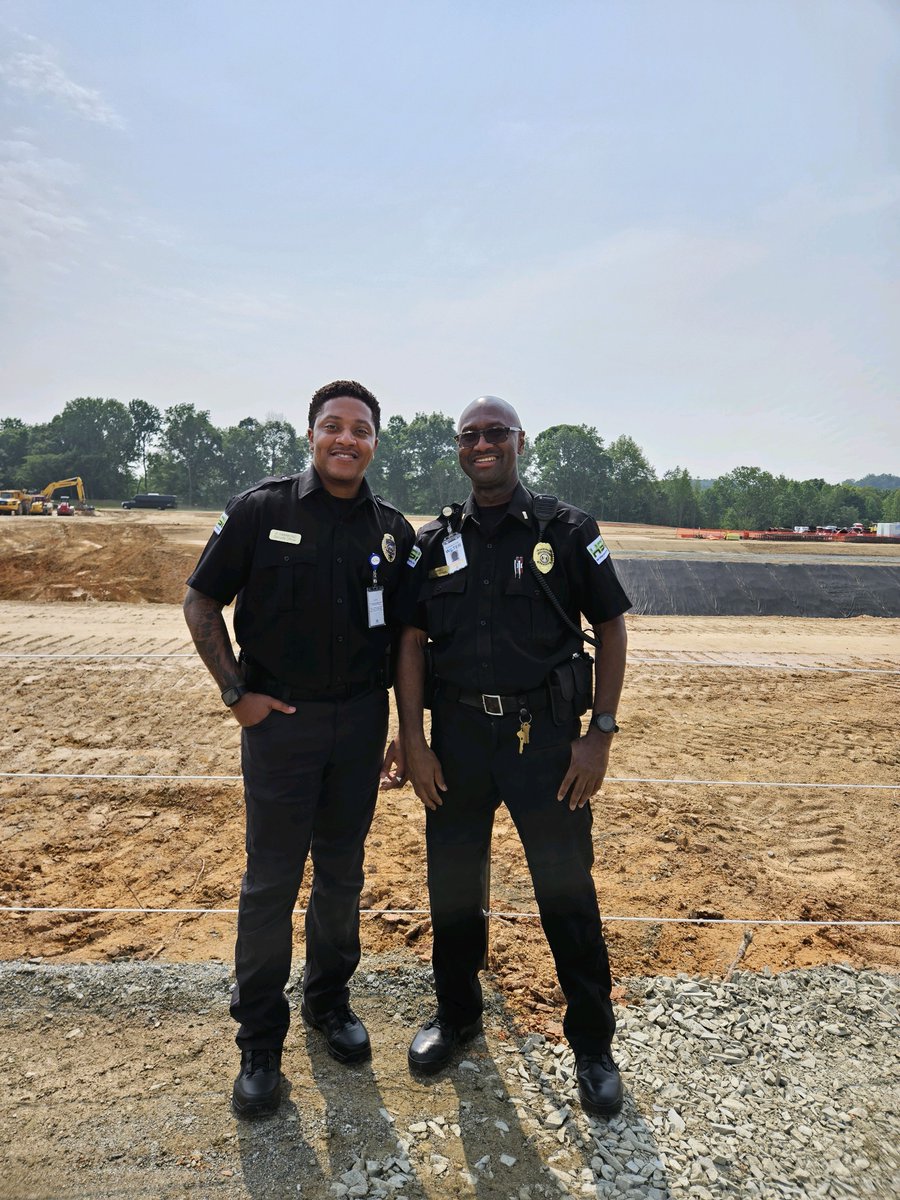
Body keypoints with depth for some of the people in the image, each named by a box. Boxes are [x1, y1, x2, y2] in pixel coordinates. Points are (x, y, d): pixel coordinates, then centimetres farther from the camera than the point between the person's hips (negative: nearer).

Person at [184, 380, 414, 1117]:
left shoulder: (393, 531, 1)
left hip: (361, 722, 3)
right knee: (271, 883, 6)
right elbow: (202, 602, 0)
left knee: (342, 876, 16)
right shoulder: (261, 511, -7)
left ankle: (330, 1001, 38)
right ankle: (260, 1043, 25)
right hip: (280, 720, -2)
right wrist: (236, 692, -6)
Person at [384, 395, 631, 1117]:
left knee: (567, 892, 6)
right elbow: (411, 642, 4)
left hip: (545, 737, -2)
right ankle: (457, 1014, 39)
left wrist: (601, 733, -6)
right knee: (452, 882, 15)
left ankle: (592, 1041, 29)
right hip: (457, 737, 3)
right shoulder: (435, 542, 5)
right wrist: (413, 742, -1)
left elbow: (611, 628, 0)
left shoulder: (567, 531, -2)